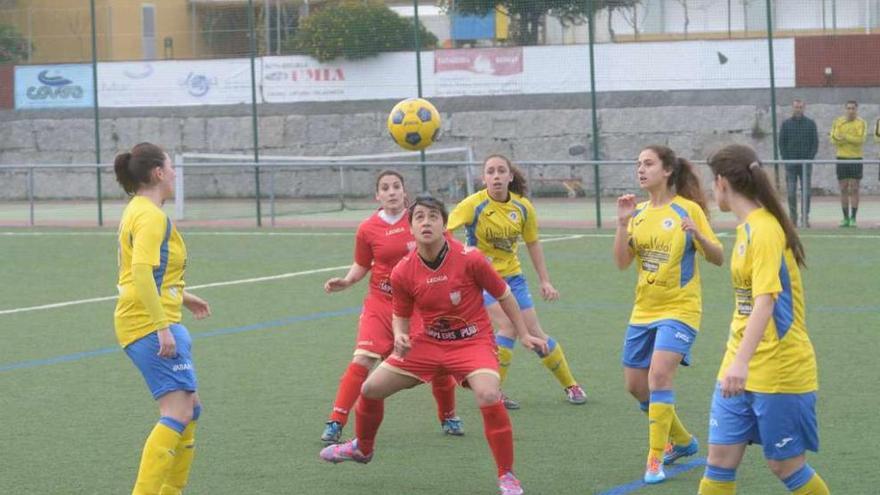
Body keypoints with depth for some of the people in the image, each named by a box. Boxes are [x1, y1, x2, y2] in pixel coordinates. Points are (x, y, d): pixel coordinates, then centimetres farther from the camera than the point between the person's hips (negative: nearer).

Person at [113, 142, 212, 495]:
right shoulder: (151, 217, -14)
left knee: (190, 409, 16)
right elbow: (142, 273, -26)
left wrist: (181, 297, 34)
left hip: (151, 323, 11)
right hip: (151, 323, -11)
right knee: (177, 411, -17)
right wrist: (163, 327, -27)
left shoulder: (139, 211, 18)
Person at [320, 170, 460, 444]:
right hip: (380, 301, -1)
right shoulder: (368, 229, -5)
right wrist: (346, 281, -9)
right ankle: (335, 423, -10)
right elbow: (361, 265, 8)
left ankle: (449, 418, 29)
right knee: (362, 360, -16)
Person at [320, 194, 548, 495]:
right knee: (371, 388, 6)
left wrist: (524, 335, 0)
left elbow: (503, 296, -5)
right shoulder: (402, 273, -11)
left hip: (472, 341, -4)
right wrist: (400, 337, -18)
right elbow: (401, 317, 5)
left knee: (489, 397, -31)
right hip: (427, 342, 4)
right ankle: (362, 448, 39)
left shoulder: (470, 259, -20)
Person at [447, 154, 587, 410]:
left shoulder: (523, 207, -5)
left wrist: (545, 281, 7)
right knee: (507, 326, -22)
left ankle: (570, 385, 20)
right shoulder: (474, 205, -19)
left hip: (512, 275, 4)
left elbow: (533, 244, 8)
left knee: (534, 331, 3)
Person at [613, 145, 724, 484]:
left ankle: (655, 459, -13)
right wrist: (623, 222, -12)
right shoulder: (638, 213, 7)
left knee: (659, 376, -22)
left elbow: (718, 258, -10)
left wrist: (697, 234, -28)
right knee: (636, 385, 10)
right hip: (643, 311, 7)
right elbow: (622, 262, -1)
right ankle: (682, 441, 32)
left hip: (678, 309, -7)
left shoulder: (688, 210, -8)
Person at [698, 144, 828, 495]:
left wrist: (742, 361, -40)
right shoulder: (748, 227, 9)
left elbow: (765, 302, -29)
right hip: (740, 372, 8)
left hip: (779, 370, -8)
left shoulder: (764, 231, -18)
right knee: (720, 461, 3)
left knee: (785, 465, 2)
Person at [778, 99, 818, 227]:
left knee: (806, 191, -2)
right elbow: (781, 143, 7)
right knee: (791, 192, -1)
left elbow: (815, 143, 5)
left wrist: (810, 158, -6)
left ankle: (805, 217, 2)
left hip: (806, 162, 0)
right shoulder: (786, 124, 8)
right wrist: (786, 159, -4)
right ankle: (792, 218, 3)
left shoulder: (810, 124, 6)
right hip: (790, 163, 1)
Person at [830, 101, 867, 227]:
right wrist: (852, 139, -15)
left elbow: (861, 139, -14)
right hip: (842, 158, 2)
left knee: (854, 189, -3)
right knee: (843, 189, 4)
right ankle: (846, 218, 10)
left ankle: (853, 218, 0)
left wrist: (845, 137, -18)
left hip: (856, 158, -2)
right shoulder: (838, 122, 6)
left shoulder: (861, 123, -1)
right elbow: (833, 139, -3)